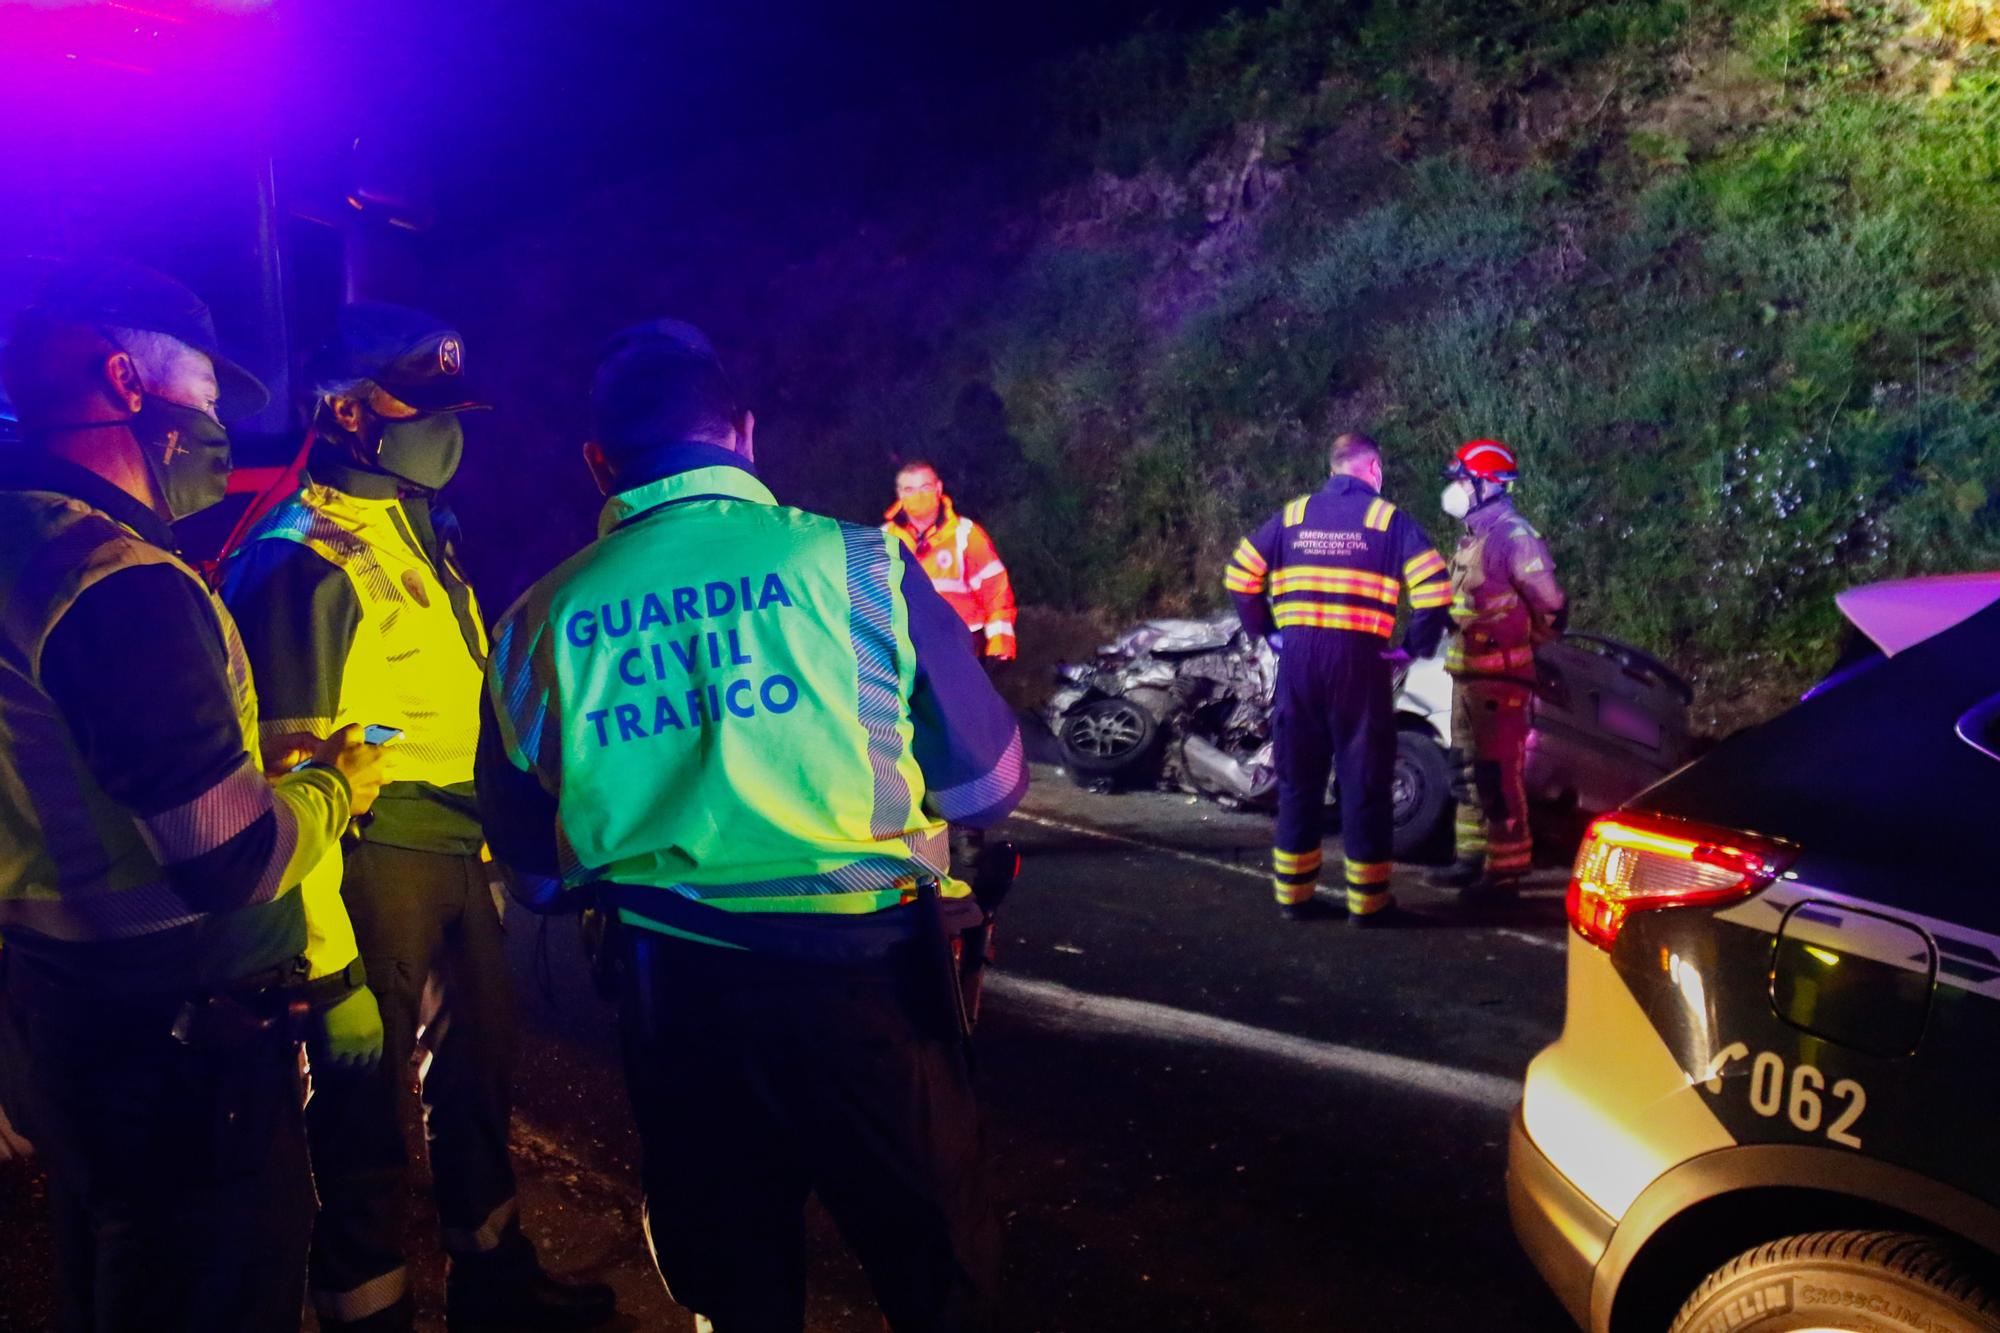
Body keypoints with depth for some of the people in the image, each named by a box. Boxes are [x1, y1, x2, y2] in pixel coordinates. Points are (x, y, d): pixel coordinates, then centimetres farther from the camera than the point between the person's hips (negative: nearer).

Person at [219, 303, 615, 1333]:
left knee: (479, 1066, 21)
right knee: (366, 1108, 5)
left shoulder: (422, 530, 12)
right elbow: (288, 770, -18)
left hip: (456, 852, 9)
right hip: (378, 862, -9)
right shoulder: (306, 554, -15)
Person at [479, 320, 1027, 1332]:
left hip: (671, 991, 3)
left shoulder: (541, 618, -1)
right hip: (863, 973, -2)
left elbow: (538, 867, 8)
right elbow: (986, 780, -2)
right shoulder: (853, 561, -9)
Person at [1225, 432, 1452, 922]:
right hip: (1359, 660, -3)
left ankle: (1293, 893, 18)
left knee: (1298, 777, 12)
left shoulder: (1293, 515, 10)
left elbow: (1240, 575, 8)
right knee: (1364, 780, 5)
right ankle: (1368, 900, 10)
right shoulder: (1389, 519, 1)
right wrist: (1415, 646, 1)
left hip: (1297, 658, 3)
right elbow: (1433, 588, -9)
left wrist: (1267, 632, 12)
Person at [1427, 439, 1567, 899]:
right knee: (1469, 769, 14)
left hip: (1498, 674, -10)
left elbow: (1551, 608, -12)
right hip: (1467, 672, 10)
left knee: (1499, 773, -7)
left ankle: (1505, 867, -3)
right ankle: (1472, 857, 23)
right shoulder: (1472, 537, 16)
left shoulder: (1513, 537, -13)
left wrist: (1516, 646, 0)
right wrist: (1461, 641, 14)